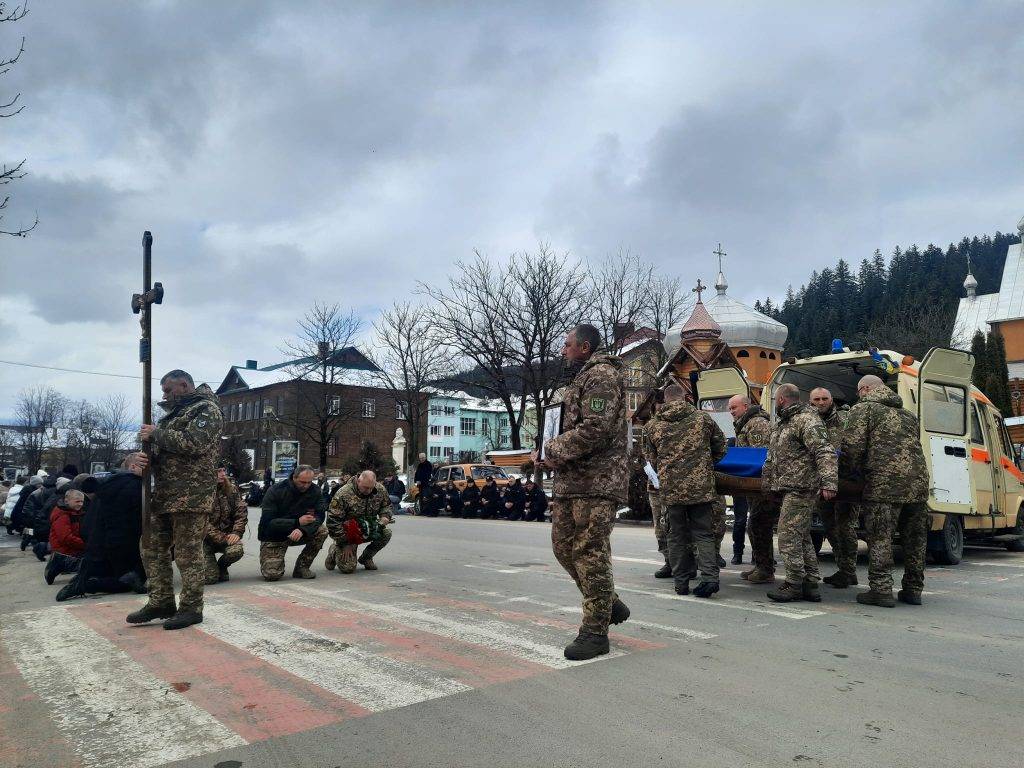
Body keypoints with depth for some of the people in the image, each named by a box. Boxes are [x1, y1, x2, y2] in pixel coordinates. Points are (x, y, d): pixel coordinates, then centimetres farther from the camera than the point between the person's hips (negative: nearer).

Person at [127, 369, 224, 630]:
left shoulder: (206, 409, -5)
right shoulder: (174, 413, 22)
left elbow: (193, 443, -21)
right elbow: (159, 446, 24)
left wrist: (156, 433, -12)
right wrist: (144, 455, 1)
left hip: (191, 496, -9)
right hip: (162, 494, 9)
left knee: (188, 554, -3)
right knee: (152, 548, 12)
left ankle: (191, 608, 8)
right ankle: (161, 603, 23)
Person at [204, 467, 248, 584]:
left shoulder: (232, 489, 3)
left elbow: (242, 512, 3)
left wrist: (236, 532, -12)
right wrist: (219, 537, -21)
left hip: (227, 534, 4)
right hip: (208, 538, -3)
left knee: (236, 550, -30)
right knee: (210, 578, -17)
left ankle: (221, 566, 8)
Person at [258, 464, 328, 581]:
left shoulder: (314, 491, -8)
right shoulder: (275, 491, -18)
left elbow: (319, 515, -14)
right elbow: (268, 522, -23)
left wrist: (302, 529, -35)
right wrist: (297, 522, -32)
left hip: (297, 533, 4)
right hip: (274, 537, -4)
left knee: (322, 532, -22)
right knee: (272, 574, -22)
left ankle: (302, 567, -5)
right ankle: (268, 561, 16)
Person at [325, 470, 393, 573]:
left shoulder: (380, 490, -9)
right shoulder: (343, 494, -25)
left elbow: (387, 506, 11)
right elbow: (333, 521, -21)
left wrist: (385, 517, -14)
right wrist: (345, 543, -18)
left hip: (369, 530, 5)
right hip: (348, 534, -5)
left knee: (386, 533, -24)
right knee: (348, 568, -17)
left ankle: (366, 558, 3)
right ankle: (335, 551, 19)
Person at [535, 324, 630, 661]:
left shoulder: (602, 376, -10)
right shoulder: (581, 378, 22)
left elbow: (594, 429, -21)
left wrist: (554, 451, -13)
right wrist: (551, 450, 8)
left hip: (597, 481, -10)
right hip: (571, 481, 10)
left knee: (590, 553, -6)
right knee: (564, 546, 12)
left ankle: (595, 631, 4)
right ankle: (610, 606, 25)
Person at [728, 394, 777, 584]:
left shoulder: (757, 423, -12)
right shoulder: (743, 425, 21)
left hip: (763, 482, -11)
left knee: (759, 525, -9)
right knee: (754, 525, 14)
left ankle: (766, 570, -4)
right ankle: (758, 565, 23)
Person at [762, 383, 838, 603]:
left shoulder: (807, 420, -12)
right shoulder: (780, 424, 20)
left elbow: (825, 453, -21)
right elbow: (772, 458, 28)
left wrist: (829, 483, -29)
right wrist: (766, 482, 27)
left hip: (801, 489, -10)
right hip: (788, 488, 10)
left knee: (789, 536, -8)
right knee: (801, 537, 13)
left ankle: (794, 584, -1)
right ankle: (810, 583, 19)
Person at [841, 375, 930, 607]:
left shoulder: (863, 408, 4)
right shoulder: (908, 415, 26)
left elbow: (852, 446, -7)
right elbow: (913, 447, 22)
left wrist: (857, 471, 9)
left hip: (884, 483, -7)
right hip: (918, 482, 7)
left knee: (880, 537, -3)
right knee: (915, 538, 14)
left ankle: (881, 589, -4)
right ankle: (913, 590, 22)